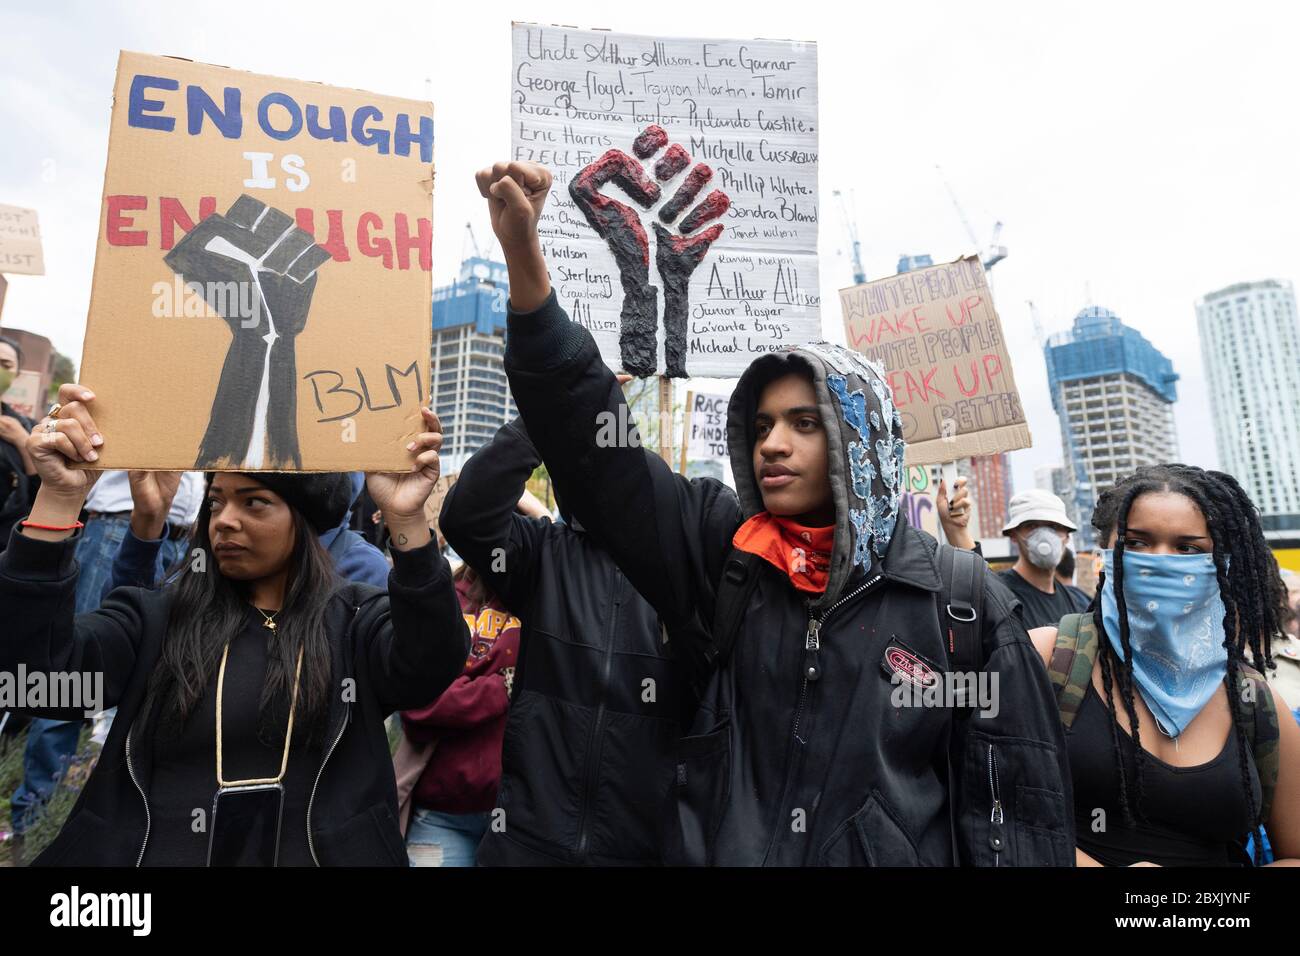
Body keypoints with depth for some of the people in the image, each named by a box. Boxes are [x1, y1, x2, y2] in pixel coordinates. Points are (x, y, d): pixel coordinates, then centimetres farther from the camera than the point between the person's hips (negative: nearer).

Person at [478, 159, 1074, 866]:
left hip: (898, 853, -1)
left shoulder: (957, 595, -10)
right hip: (713, 848, 2)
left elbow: (1017, 795, -4)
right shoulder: (721, 552, -7)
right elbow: (594, 443, -15)